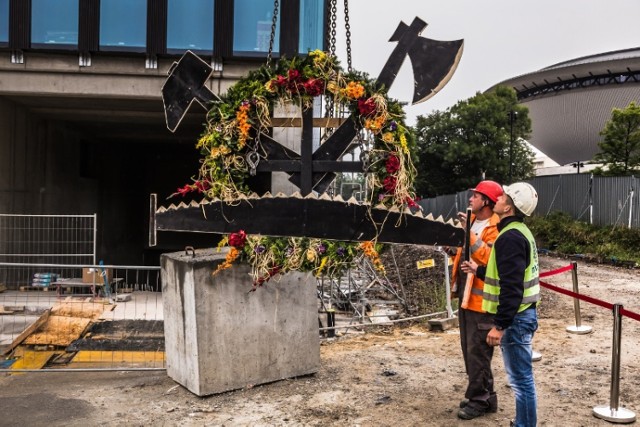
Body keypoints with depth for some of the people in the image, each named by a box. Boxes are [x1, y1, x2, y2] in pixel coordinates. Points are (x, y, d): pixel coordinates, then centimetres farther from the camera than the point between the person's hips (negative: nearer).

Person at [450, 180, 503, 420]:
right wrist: (455, 253, 10)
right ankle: (484, 395, 28)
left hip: (481, 299, -10)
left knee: (477, 351, -3)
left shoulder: (496, 228, -14)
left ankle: (479, 400, 10)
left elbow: (488, 258, -28)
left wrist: (470, 233, -28)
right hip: (466, 295, 10)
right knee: (469, 350, 16)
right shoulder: (472, 222, 14)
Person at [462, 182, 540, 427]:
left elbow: (512, 287, -26)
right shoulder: (519, 231, 12)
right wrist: (479, 270, 29)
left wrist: (499, 325, -24)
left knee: (520, 378, -1)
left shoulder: (510, 237, -21)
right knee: (521, 376, 18)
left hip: (515, 318, -10)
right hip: (522, 314, 10)